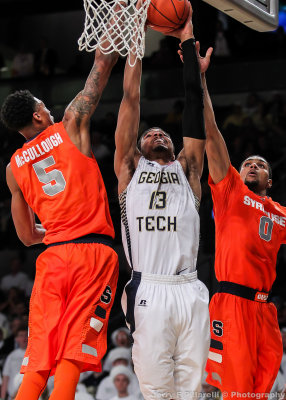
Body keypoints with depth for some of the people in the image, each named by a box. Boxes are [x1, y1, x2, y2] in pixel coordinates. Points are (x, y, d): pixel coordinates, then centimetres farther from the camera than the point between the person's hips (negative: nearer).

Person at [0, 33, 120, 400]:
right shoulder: (69, 126, 5)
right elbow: (103, 63, 9)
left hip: (52, 257, 3)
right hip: (93, 252, -3)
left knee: (38, 362, 6)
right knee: (72, 357, -8)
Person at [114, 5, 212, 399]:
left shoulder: (186, 169, 19)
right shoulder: (130, 168, 17)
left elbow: (194, 104, 14)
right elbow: (131, 99, 14)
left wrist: (188, 42, 14)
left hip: (190, 290, 2)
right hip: (149, 291, -1)